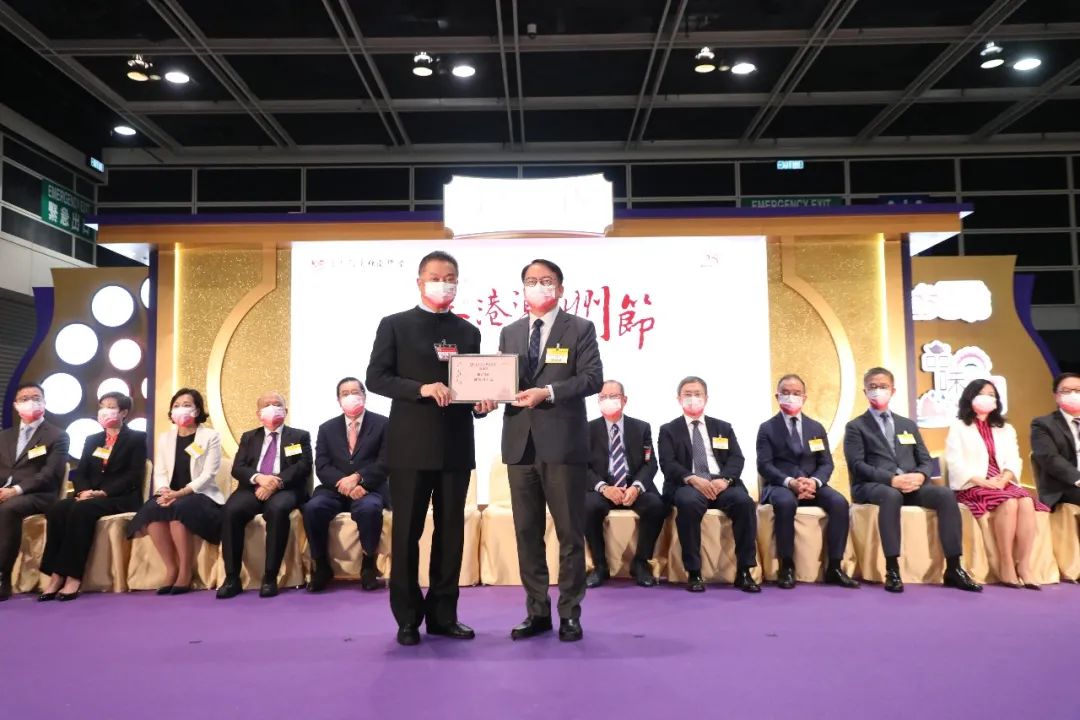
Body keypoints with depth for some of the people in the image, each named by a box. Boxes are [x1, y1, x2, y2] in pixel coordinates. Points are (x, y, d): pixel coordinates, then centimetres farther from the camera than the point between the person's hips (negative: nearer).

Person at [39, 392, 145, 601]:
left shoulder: (136, 438, 6)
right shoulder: (92, 440, 24)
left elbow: (134, 475, -7)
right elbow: (80, 472, 13)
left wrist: (102, 492, -18)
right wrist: (84, 491, -10)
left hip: (120, 498, -5)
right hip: (89, 496, 6)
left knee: (81, 510, -34)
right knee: (56, 511, -26)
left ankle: (73, 576, -33)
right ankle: (56, 575, -28)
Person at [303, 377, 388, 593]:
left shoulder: (382, 424, 5)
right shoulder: (327, 428, 13)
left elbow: (385, 463, -5)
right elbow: (322, 467, 3)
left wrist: (358, 478, -19)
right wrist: (344, 483, -16)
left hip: (368, 489, -3)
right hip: (335, 489, 3)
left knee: (369, 509, -36)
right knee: (312, 508, -28)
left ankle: (368, 565, -13)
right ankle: (322, 566, -9)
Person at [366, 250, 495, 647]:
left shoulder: (467, 332, 12)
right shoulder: (394, 325, 2)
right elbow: (376, 378, -5)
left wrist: (481, 402, -7)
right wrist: (421, 388, -18)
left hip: (456, 444, 4)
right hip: (411, 444, -3)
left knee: (451, 530, 8)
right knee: (407, 531, 2)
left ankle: (443, 614, 19)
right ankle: (408, 617, 15)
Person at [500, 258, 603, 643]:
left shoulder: (580, 328, 3)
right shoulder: (509, 333, 17)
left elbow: (593, 378, -7)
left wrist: (548, 392, -18)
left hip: (563, 442, -4)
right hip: (520, 442, 4)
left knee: (569, 532, 2)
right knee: (527, 532, 8)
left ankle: (569, 613, 14)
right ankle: (537, 611, 19)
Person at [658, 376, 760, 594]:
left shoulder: (723, 427, 21)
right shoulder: (669, 430, 13)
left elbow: (737, 459, 8)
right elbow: (668, 464, -1)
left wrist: (724, 479, -14)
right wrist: (693, 479, -20)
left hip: (721, 483, 2)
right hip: (688, 484, -2)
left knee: (745, 502, -29)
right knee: (688, 503, -37)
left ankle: (743, 571, -20)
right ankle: (694, 572, -26)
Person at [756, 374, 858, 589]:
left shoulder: (816, 428, 15)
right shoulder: (767, 428, 4)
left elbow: (826, 463, 7)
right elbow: (764, 465, -6)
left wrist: (814, 481, -15)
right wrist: (790, 482, -23)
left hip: (812, 484, 4)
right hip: (780, 485, -3)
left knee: (840, 503, -26)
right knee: (785, 503, -38)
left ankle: (834, 567, -16)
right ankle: (787, 566, -24)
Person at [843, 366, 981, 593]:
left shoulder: (908, 425, 24)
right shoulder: (856, 427, 8)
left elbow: (925, 461, 15)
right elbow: (857, 465, -6)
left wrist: (920, 475, -10)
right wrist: (891, 479, -20)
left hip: (910, 484, 5)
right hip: (873, 486, -4)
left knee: (946, 495, -24)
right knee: (891, 496, -39)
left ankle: (953, 569, -18)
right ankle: (892, 570, -34)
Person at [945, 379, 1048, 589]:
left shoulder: (1006, 429, 23)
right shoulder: (958, 427, 8)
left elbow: (1014, 461, 9)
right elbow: (955, 462, -5)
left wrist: (1003, 480, -12)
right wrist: (983, 482, -17)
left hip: (1002, 484, 4)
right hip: (971, 486, -4)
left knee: (1026, 502, -29)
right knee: (1009, 503, -32)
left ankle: (1024, 564, -30)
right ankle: (1006, 566, -27)